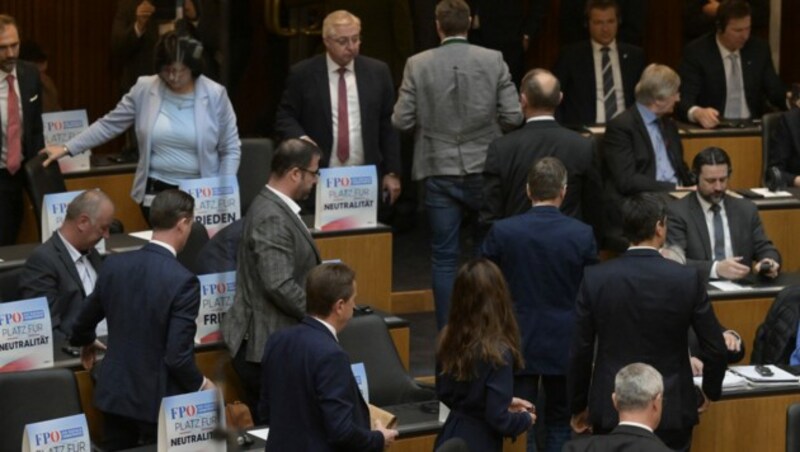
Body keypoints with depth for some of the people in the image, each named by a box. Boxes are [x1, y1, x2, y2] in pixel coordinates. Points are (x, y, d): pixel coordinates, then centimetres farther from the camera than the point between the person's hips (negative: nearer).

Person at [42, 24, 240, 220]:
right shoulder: (144, 89, -2)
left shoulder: (215, 95, -6)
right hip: (156, 193, 1)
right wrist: (67, 149, 2)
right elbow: (109, 124, 6)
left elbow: (230, 149, 0)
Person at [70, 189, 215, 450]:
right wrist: (201, 385, -2)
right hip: (159, 400, -5)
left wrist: (86, 343, 36)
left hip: (115, 393, 5)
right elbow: (177, 356, -22)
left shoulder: (114, 265, -2)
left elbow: (85, 322, 13)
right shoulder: (183, 281, -21)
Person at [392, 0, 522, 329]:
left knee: (444, 258, 6)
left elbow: (401, 121, -6)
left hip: (440, 173, 0)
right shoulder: (493, 60, -5)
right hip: (484, 170, 0)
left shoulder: (418, 65, -5)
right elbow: (513, 116, -7)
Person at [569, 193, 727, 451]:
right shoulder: (688, 279, -8)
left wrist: (579, 406, 11)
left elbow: (580, 352, -2)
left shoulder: (595, 279, -6)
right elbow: (715, 350, -3)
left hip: (611, 409, 1)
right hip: (671, 411, -1)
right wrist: (709, 392, 16)